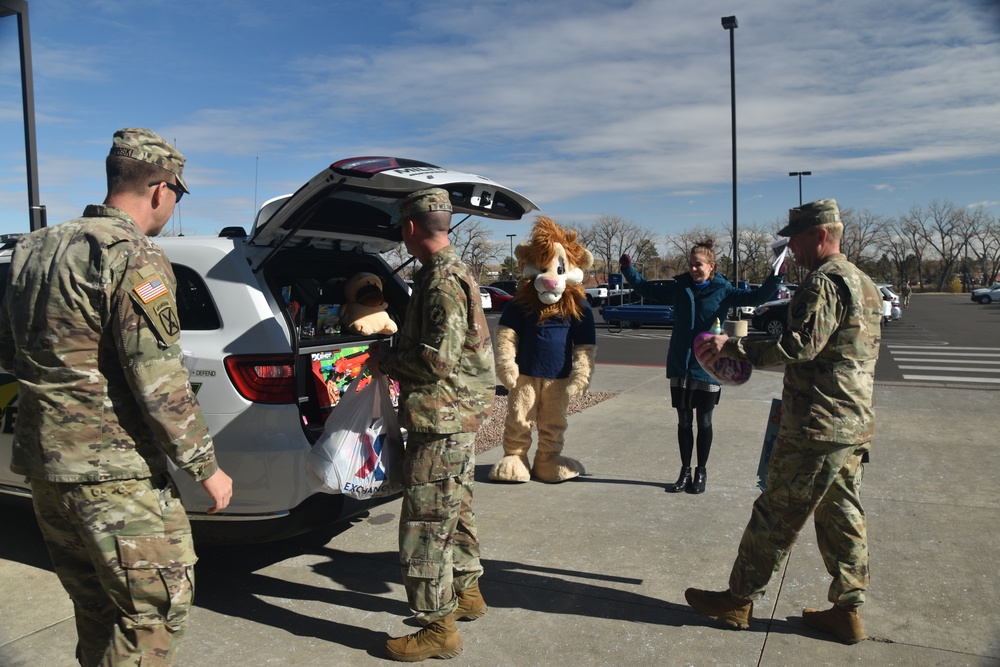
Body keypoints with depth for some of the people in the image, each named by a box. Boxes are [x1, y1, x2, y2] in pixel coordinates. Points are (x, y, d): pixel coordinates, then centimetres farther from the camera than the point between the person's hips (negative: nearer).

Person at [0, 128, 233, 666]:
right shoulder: (133, 258, -16)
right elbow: (158, 380, -20)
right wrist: (205, 466, -13)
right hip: (110, 471, -9)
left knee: (97, 610, 20)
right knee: (157, 606, 2)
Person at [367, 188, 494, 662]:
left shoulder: (441, 282, -19)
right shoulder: (453, 274, 15)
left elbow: (437, 357, -26)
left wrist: (385, 358, -10)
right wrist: (395, 358, 11)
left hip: (441, 420, -11)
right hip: (459, 416, 11)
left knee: (424, 523, -3)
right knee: (455, 510, 22)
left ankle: (438, 628, 7)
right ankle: (466, 594, 38)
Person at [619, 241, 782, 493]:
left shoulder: (723, 291, -4)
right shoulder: (679, 287, 3)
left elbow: (757, 297, -11)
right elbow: (647, 289, 14)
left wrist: (775, 278, -24)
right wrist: (629, 270, 5)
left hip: (708, 368, -2)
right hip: (680, 367, 2)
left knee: (704, 421, 10)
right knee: (684, 421, 10)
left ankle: (701, 472, 24)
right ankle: (685, 472, 23)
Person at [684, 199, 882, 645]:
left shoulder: (824, 282, -16)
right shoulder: (862, 282, 17)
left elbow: (800, 345, -24)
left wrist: (733, 347, -21)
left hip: (818, 427, -10)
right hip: (853, 424, 10)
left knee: (776, 514, -1)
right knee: (841, 516, 14)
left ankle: (739, 600, 11)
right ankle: (847, 611, 22)